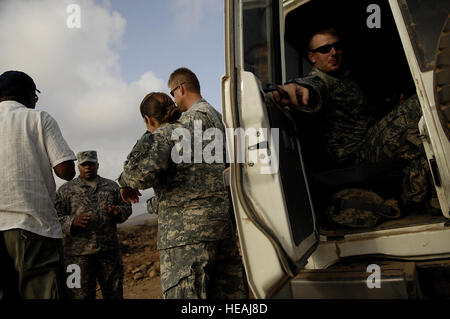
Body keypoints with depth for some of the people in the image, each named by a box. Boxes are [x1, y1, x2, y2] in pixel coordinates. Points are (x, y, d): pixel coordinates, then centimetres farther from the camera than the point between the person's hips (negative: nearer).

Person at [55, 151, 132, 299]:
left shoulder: (112, 186, 17)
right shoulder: (65, 190, 9)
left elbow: (126, 207, 14)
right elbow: (55, 218, 1)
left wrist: (118, 211, -9)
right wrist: (72, 222, -19)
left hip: (109, 250, 2)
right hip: (79, 253, -2)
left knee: (114, 293, 5)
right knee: (81, 294, -3)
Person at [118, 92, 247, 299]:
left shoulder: (162, 135, 0)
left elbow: (145, 169, -20)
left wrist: (127, 182, 0)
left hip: (187, 229, -8)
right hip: (225, 222, 8)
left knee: (184, 292, -7)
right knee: (227, 292, 11)